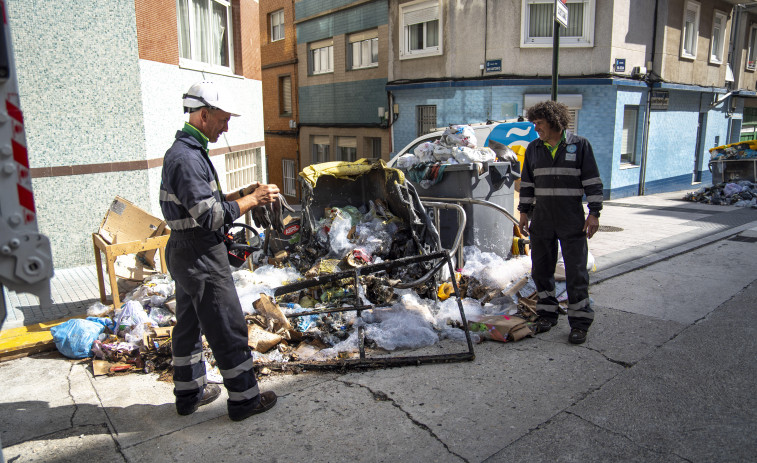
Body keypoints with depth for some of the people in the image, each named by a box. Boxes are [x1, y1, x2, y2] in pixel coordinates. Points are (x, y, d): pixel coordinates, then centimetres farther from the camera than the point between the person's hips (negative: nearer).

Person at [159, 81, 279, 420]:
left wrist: (242, 194, 6)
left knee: (189, 324, 19)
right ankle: (244, 399, 14)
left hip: (186, 253, 11)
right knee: (228, 328, 0)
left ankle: (189, 392, 34)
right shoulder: (186, 157, -22)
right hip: (201, 256, -11)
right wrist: (251, 201, -17)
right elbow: (209, 216, -25)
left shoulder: (186, 150, 12)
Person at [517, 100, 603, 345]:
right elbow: (527, 183, 14)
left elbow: (592, 182, -2)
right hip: (542, 219, 4)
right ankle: (547, 313, 24)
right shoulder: (534, 148, 9)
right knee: (541, 268, 9)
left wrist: (594, 213, -7)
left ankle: (580, 321, 9)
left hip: (572, 219, -4)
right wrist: (524, 212, 10)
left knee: (576, 270, -1)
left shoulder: (580, 145, -1)